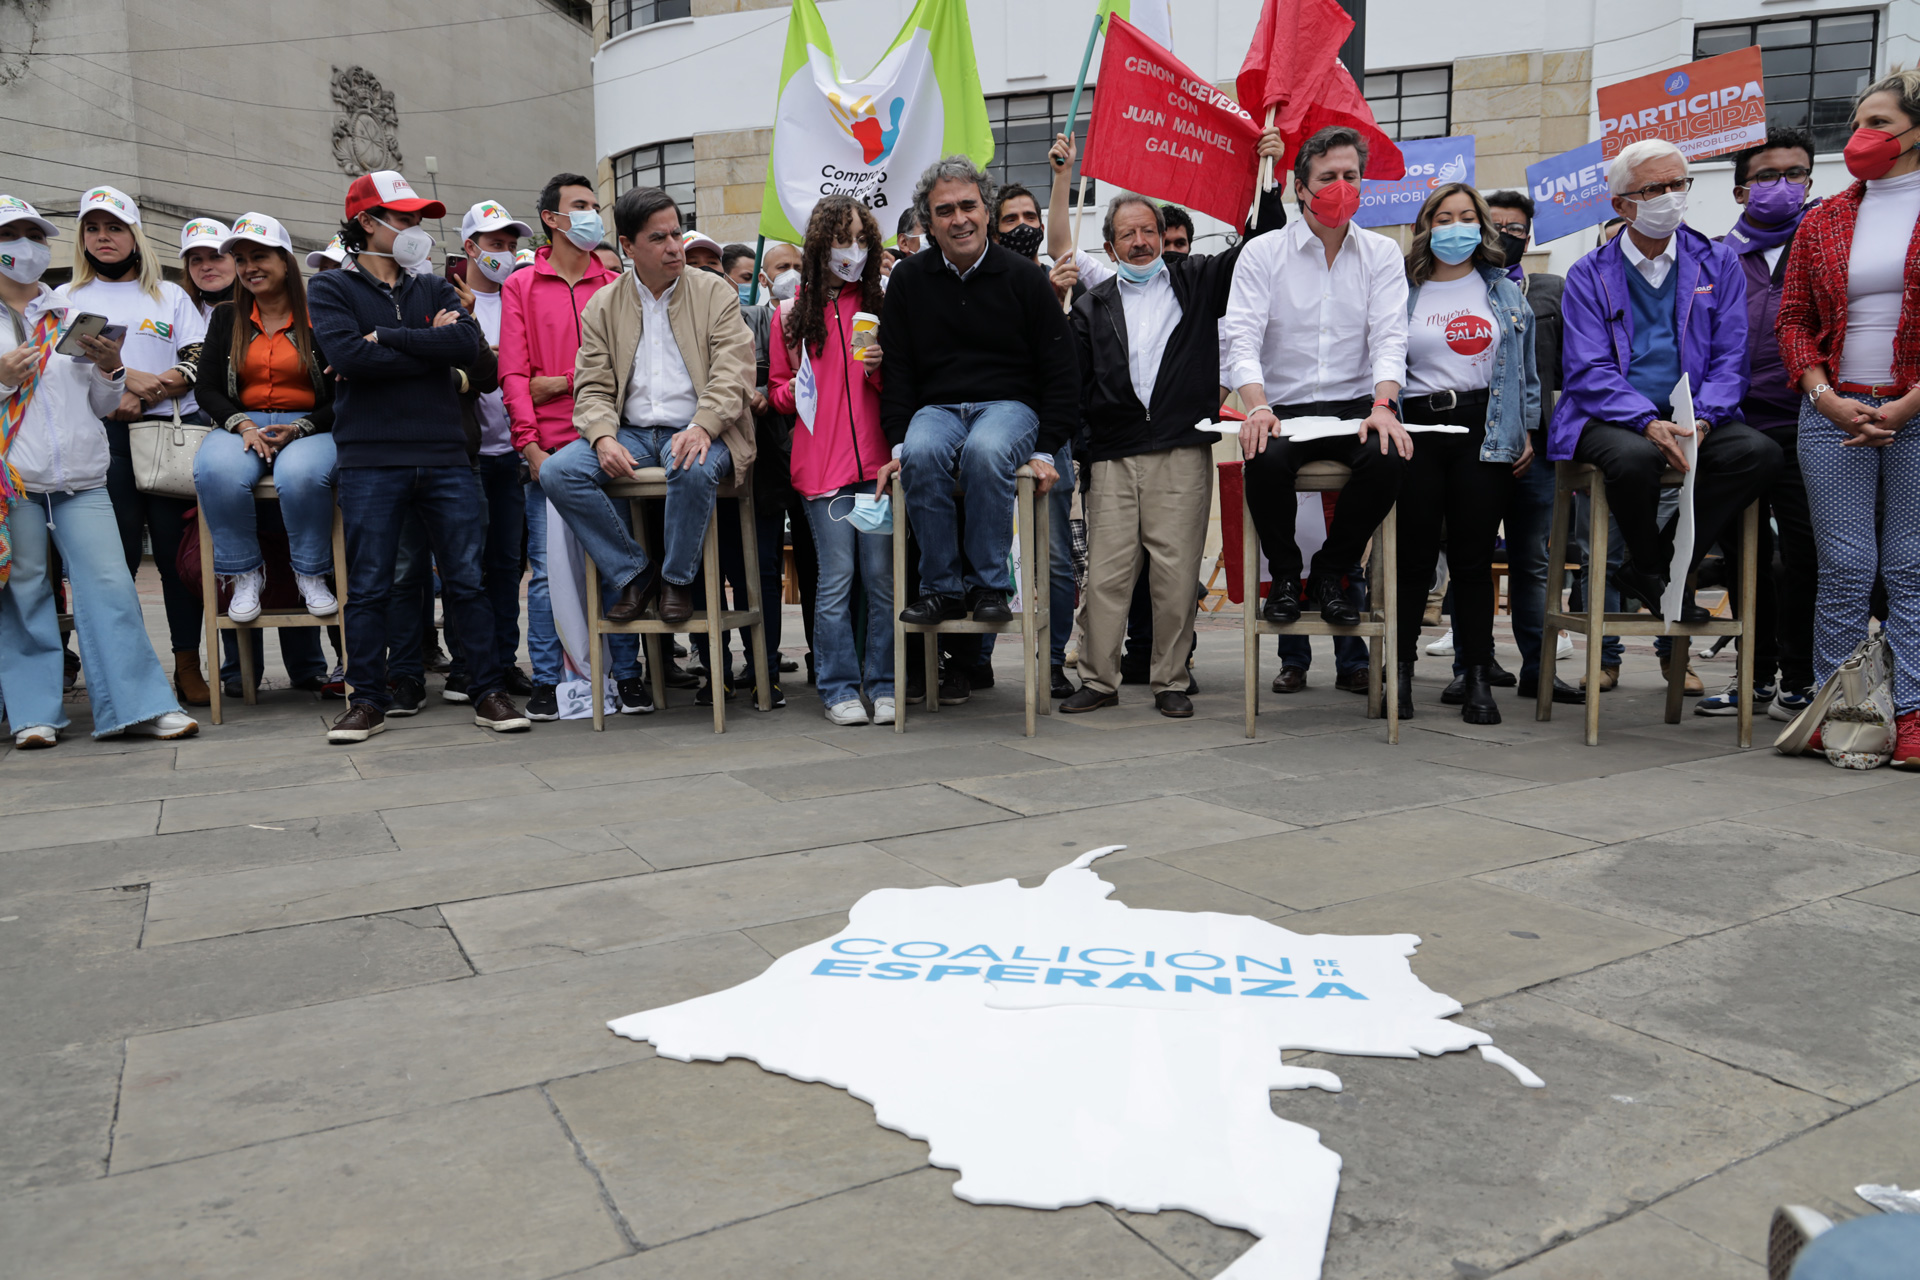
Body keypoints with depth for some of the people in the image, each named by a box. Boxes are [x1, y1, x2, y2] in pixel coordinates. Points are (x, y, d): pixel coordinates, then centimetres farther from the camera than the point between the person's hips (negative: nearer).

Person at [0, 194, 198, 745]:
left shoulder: (71, 317, 20)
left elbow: (102, 405, 20)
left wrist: (110, 371, 1)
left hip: (80, 477, 2)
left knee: (109, 584, -6)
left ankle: (138, 704, -4)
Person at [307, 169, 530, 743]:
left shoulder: (433, 289, 18)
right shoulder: (331, 289, 9)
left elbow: (469, 343, -3)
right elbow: (346, 355, -11)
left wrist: (385, 338, -7)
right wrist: (430, 345, -5)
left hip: (445, 455, 2)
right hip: (371, 459, -2)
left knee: (466, 579, 3)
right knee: (369, 585, 2)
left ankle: (488, 691, 10)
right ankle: (367, 700, 12)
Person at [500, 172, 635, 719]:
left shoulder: (616, 286, 13)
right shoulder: (520, 286, 11)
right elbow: (513, 374, 4)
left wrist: (562, 382, -5)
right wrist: (530, 443, -7)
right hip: (549, 450, 0)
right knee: (546, 567, -1)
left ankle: (627, 675, 7)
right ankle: (547, 680, 7)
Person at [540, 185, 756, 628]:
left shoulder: (716, 292, 5)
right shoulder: (603, 305, 12)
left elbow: (732, 373, -6)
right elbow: (593, 388, 7)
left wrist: (701, 427, -25)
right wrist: (604, 438, -15)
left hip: (694, 432, -3)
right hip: (631, 432, 3)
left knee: (693, 470, -38)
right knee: (557, 471, -20)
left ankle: (677, 578, -11)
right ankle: (632, 572, -5)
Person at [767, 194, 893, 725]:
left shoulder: (881, 305, 12)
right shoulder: (791, 313, 11)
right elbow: (777, 391, 17)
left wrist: (880, 370, -6)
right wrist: (794, 390, -4)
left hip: (877, 457, 1)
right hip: (821, 461, -1)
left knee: (883, 575, 0)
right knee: (835, 576, -2)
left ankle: (884, 685, 10)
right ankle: (839, 687, 9)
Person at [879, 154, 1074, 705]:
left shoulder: (1023, 277, 2)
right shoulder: (909, 279, 8)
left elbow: (1060, 373, 2)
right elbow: (896, 370, 7)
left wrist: (1046, 451, -8)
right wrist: (897, 443, -6)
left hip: (1009, 404, -2)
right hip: (937, 407, 2)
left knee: (986, 451, -37)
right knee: (921, 455, -33)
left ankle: (990, 584, -20)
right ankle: (942, 587, -18)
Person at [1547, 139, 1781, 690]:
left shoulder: (1718, 263, 12)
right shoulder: (1590, 274, 4)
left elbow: (1730, 359, 5)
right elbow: (1589, 371, -6)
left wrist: (1701, 421, -16)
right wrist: (1649, 423, -23)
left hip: (1693, 418, 3)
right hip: (1612, 418, -3)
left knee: (1760, 452, -26)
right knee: (1633, 457, -37)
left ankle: (1645, 566, -12)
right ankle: (1653, 572, -6)